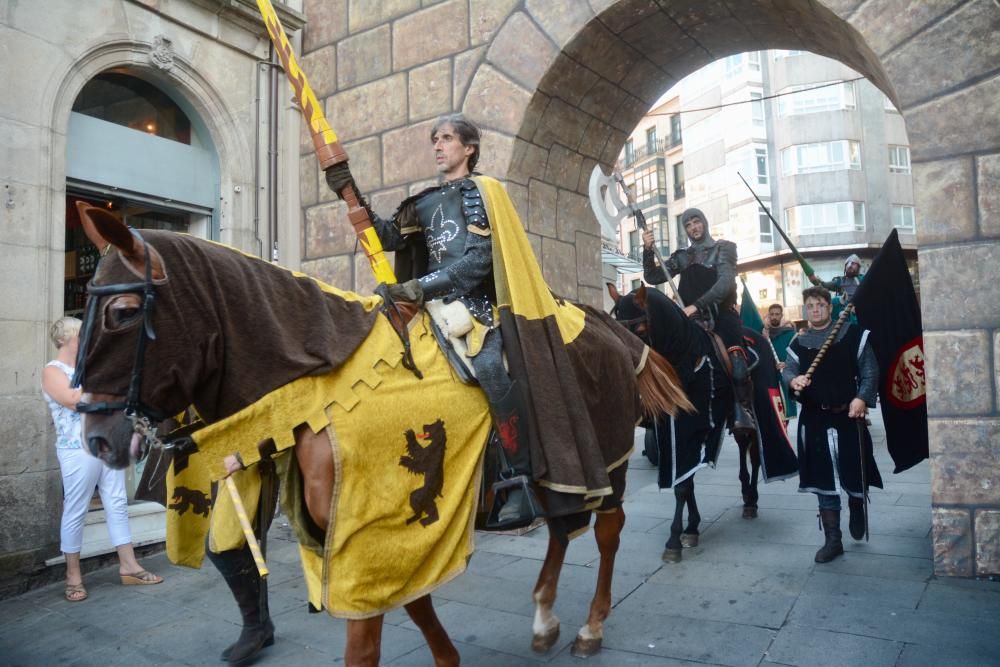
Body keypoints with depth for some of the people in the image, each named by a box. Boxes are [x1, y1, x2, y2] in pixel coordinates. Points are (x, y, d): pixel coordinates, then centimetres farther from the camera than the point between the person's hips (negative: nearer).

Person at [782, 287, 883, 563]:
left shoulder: (853, 335, 1)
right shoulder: (798, 343, 8)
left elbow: (870, 369, -2)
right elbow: (787, 370, -1)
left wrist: (862, 398, -16)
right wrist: (793, 380, -25)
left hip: (848, 416, -1)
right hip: (814, 420, 2)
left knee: (854, 474, 6)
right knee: (823, 480, 3)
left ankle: (857, 509, 42)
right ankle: (832, 540, 12)